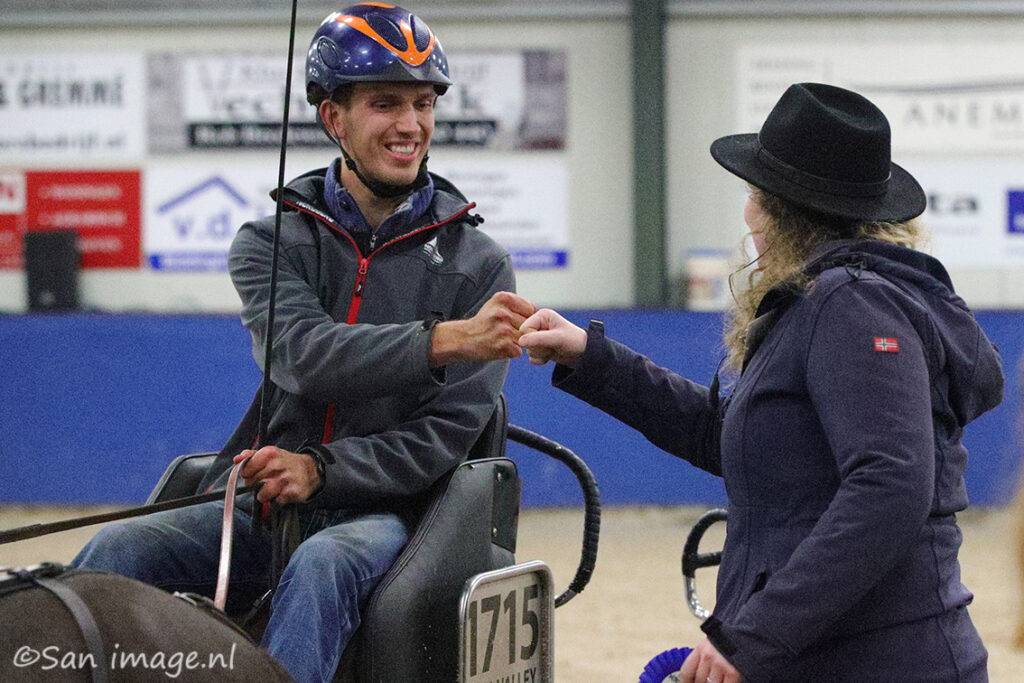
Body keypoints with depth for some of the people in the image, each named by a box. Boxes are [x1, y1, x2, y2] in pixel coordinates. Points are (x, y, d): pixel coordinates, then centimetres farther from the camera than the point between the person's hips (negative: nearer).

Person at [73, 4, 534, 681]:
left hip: (379, 511, -2)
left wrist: (320, 470, -19)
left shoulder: (476, 264, 4)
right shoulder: (273, 243, 7)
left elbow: (446, 433, -3)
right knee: (117, 551, -26)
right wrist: (446, 339, -29)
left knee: (322, 566, -38)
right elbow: (304, 358, -14)